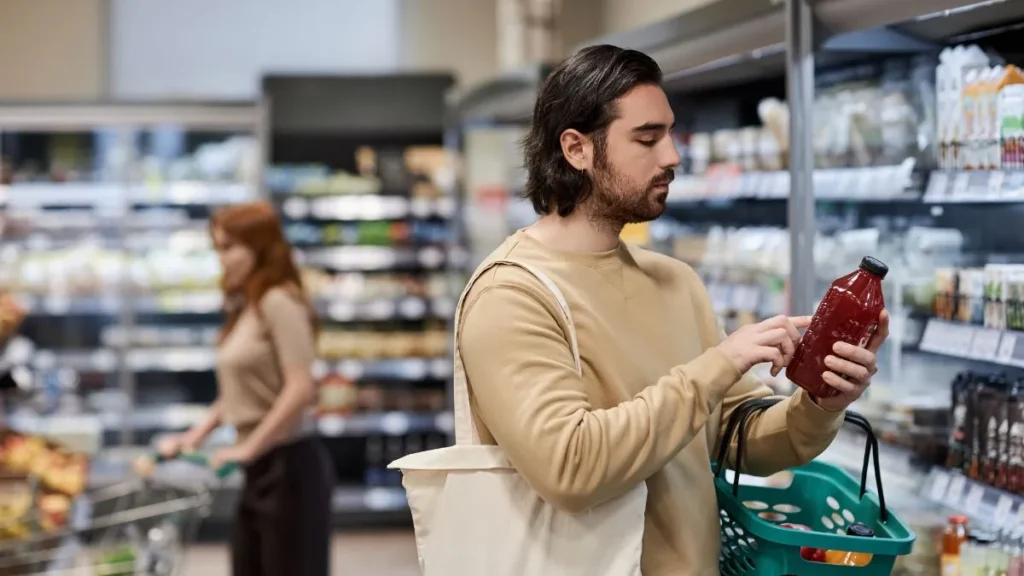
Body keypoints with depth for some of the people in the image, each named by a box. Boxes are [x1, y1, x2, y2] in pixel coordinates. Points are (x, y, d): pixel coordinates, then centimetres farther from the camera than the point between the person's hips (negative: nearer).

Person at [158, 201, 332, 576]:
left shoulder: (279, 302, -14)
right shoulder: (244, 309, 14)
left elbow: (301, 389, -23)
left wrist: (249, 448, -20)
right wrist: (196, 435, 14)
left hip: (289, 464, -9)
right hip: (260, 469, 9)